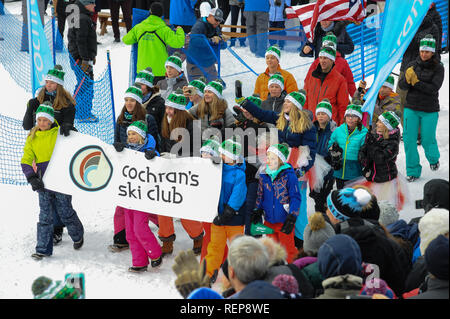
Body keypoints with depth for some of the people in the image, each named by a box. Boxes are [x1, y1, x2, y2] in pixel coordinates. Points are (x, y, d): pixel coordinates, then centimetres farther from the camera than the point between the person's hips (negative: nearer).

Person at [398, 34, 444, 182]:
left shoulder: (438, 68, -6)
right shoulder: (413, 65, 3)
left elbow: (433, 89, -17)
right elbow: (401, 85, -1)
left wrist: (416, 82, -24)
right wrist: (407, 79, -22)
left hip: (429, 110, -3)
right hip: (411, 108, 3)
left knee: (427, 140, 4)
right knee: (409, 140, -1)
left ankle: (434, 159, 37)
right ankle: (413, 171, 12)